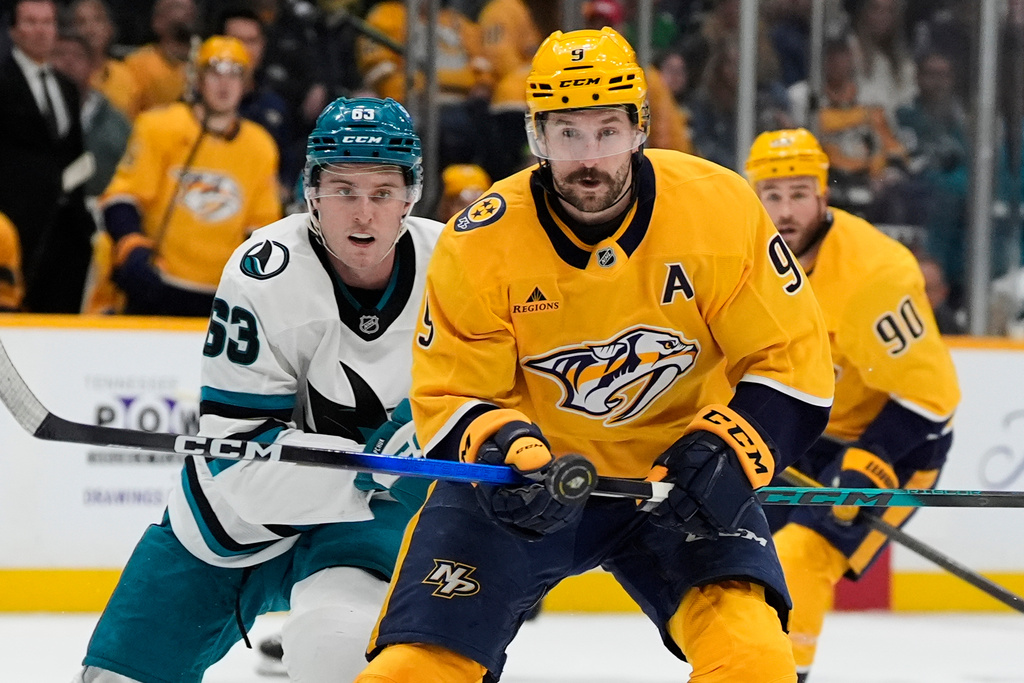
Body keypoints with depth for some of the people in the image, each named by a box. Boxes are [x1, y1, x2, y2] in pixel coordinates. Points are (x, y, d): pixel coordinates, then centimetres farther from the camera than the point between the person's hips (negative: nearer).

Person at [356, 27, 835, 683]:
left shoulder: (719, 207, -16)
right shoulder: (480, 243, -15)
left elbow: (792, 359, -10)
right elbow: (449, 397, -8)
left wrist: (727, 453, -24)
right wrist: (502, 448, -29)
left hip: (675, 476, 0)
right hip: (526, 480, 0)